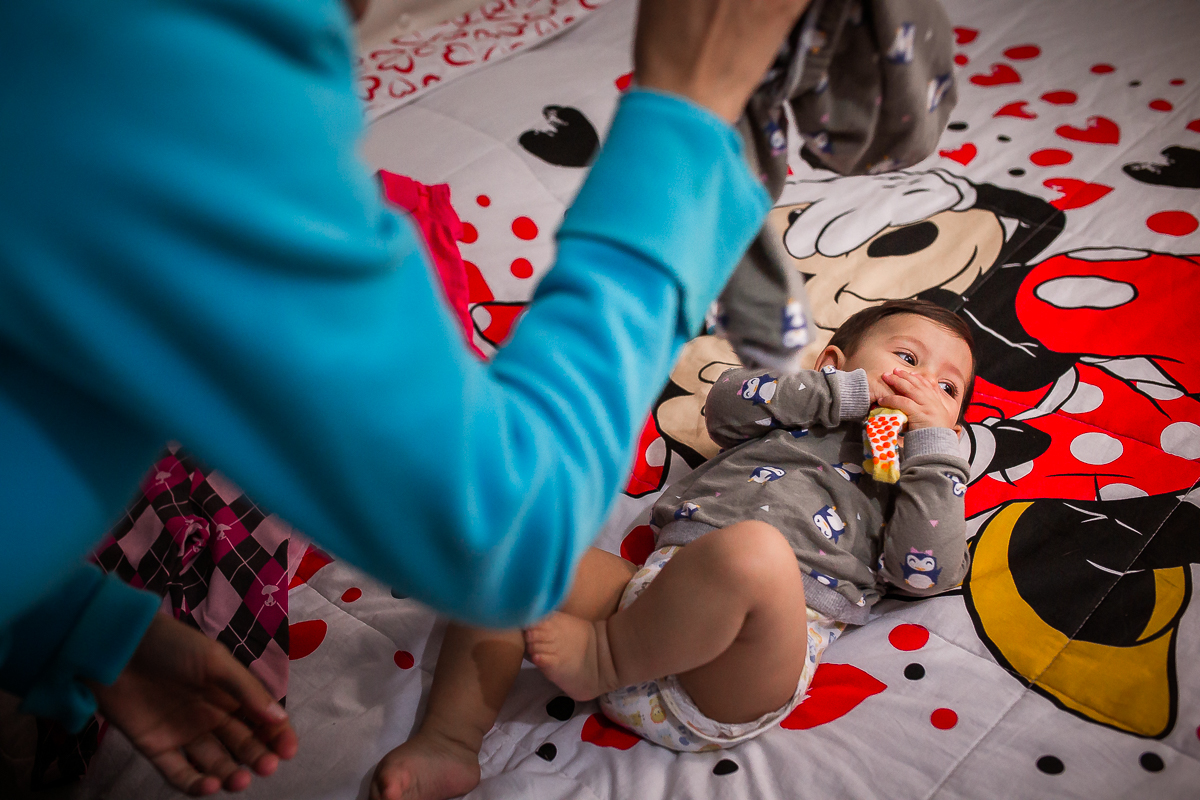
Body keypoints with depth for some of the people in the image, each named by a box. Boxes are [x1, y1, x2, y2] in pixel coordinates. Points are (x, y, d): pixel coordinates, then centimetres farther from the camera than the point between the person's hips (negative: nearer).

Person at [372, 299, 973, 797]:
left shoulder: (915, 475, 23)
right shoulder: (791, 414, 30)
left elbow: (928, 572, 3)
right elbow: (727, 403, 9)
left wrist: (933, 439, 6)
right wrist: (849, 391, 7)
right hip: (654, 588, 5)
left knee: (751, 551, -38)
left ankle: (604, 653, -17)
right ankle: (450, 743, -4)